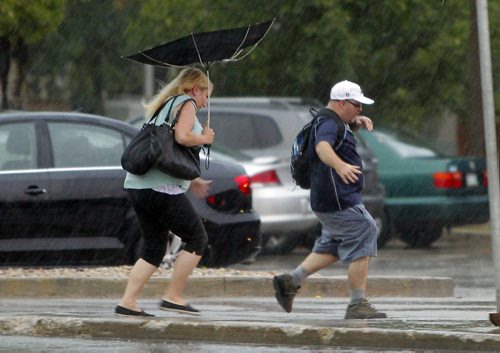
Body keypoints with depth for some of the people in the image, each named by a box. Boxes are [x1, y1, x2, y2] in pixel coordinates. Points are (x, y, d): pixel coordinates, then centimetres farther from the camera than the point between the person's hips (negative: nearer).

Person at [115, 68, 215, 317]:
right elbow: (182, 137, -20)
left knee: (154, 249, 14)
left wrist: (190, 181, 28)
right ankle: (173, 297, -1)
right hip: (161, 188, -9)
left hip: (138, 185, 9)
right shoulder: (186, 104, -2)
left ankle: (127, 302, 6)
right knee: (197, 238, 0)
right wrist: (205, 138, -1)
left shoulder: (166, 105, 26)